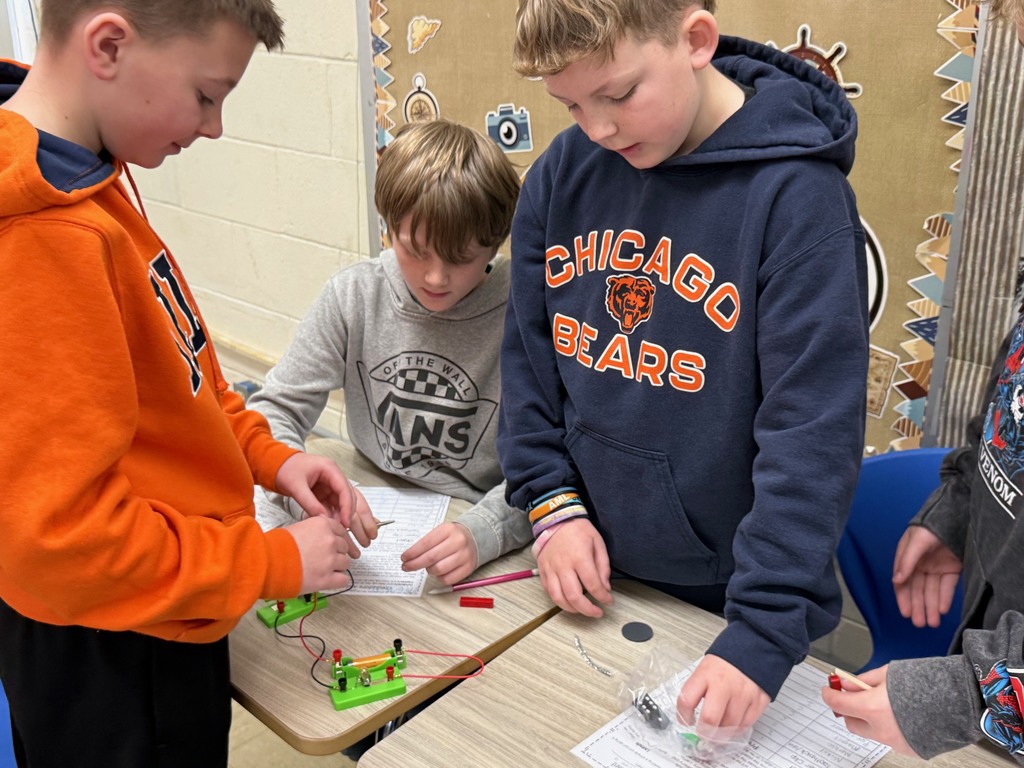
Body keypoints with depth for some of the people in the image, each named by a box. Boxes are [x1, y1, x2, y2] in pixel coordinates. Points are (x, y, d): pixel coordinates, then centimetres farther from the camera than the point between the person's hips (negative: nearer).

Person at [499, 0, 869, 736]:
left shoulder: (795, 192, -20)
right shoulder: (564, 173, -5)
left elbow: (813, 427, -22)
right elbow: (528, 353, 3)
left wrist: (766, 627, -25)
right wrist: (553, 503, -4)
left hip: (724, 594, -4)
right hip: (588, 574, 4)